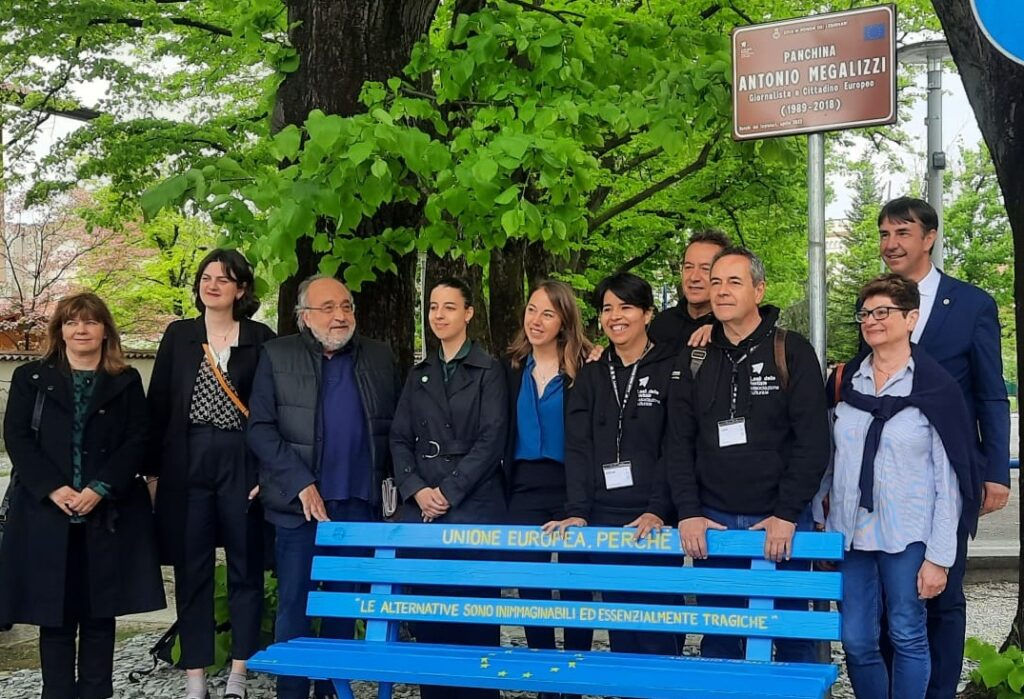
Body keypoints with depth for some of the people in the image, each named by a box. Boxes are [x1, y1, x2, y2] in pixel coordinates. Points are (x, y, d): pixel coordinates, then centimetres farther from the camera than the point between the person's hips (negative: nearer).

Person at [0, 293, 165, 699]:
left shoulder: (126, 381, 9)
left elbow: (137, 442, 1)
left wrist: (100, 489, -13)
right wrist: (52, 488, -13)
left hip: (108, 512, 0)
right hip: (46, 511, 0)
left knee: (100, 613, 3)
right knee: (54, 613, 2)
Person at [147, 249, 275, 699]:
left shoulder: (261, 339, 3)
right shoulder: (179, 335, 9)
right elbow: (158, 405, 8)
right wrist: (153, 471, 3)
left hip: (243, 463, -1)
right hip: (187, 462, 2)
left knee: (246, 568, 3)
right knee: (192, 571, 4)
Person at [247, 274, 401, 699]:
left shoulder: (380, 359, 10)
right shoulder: (277, 357, 2)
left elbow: (394, 426, 12)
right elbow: (260, 428, -4)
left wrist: (383, 477, 1)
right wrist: (301, 484, -11)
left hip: (359, 503, 2)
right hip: (299, 502, -2)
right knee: (294, 605, 2)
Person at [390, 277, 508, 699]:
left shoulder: (488, 371, 2)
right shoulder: (419, 375, 16)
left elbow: (491, 441, -7)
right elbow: (400, 439, 10)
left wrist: (448, 492, -13)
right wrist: (416, 490, -7)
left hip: (473, 507, -4)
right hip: (421, 509, 4)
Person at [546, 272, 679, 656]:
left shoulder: (670, 369, 0)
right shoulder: (591, 376, 13)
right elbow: (578, 448, 4)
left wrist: (658, 510, -17)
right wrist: (577, 511, -7)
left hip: (654, 520, -4)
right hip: (603, 518, 4)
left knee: (656, 626, -3)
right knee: (619, 626, 8)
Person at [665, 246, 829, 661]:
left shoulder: (792, 352, -3)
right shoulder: (694, 359, 8)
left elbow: (813, 441, -8)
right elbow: (680, 443, 6)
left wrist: (786, 515, -14)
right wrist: (688, 513, -5)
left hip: (780, 522, -3)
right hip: (711, 523, 3)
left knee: (792, 635, 6)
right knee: (718, 638, 10)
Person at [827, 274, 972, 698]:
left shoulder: (935, 387, -5)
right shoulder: (846, 381, 6)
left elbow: (947, 481, -6)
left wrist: (938, 557, -9)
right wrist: (820, 526, 8)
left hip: (907, 535, -3)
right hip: (851, 532, 4)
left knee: (908, 638, 5)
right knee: (856, 641, 6)